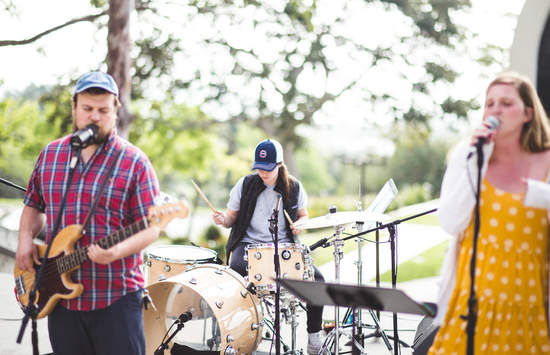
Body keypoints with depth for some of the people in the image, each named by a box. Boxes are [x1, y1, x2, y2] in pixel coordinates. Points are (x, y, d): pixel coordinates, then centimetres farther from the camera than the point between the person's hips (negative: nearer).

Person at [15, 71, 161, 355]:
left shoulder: (134, 162, -6)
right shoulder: (50, 154, 9)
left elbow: (150, 228, -8)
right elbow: (33, 206, 21)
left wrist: (116, 252, -25)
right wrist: (25, 238, 3)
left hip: (116, 298, -4)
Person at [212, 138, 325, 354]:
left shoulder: (294, 187, 5)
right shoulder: (245, 185, 2)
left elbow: (304, 216, 18)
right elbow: (232, 218, 9)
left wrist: (299, 225, -6)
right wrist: (222, 219, -15)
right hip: (249, 245, -1)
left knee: (316, 278, -19)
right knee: (235, 273, -34)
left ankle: (314, 337, -3)